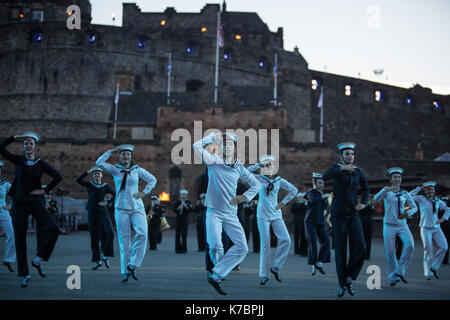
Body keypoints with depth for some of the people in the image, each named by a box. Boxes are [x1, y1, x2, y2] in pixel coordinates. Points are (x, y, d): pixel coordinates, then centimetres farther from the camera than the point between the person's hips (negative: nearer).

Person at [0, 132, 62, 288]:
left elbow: (58, 177, 0)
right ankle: (24, 275, 10)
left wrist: (45, 190, -4)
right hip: (19, 203, 0)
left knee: (53, 228, -23)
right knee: (20, 238, 1)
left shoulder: (40, 163, 3)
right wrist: (15, 137, -7)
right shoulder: (18, 160, 5)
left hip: (36, 202, 0)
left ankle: (38, 260, -9)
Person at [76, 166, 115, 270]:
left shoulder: (105, 186, 6)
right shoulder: (89, 185, 5)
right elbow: (78, 180, -12)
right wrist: (88, 171, -16)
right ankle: (98, 261, 10)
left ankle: (105, 256, -5)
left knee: (109, 233, -21)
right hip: (92, 214, 1)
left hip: (103, 213, -1)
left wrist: (108, 201, -8)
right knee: (94, 238, 2)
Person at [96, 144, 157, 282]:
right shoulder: (115, 169, 6)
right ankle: (125, 272, 7)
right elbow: (99, 163, -7)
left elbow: (152, 179, 16)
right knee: (124, 241, -1)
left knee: (142, 233, -21)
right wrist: (111, 151, -4)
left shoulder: (137, 170, 9)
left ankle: (133, 265, -9)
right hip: (121, 209, -1)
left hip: (137, 207, 1)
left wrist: (143, 193, 4)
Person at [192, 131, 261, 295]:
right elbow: (197, 146, -17)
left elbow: (257, 184, 17)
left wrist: (244, 197, 1)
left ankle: (216, 276, -5)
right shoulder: (214, 161, -1)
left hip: (231, 214, 4)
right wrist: (214, 136, -6)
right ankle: (219, 274, 8)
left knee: (242, 247, -10)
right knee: (216, 247, -20)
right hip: (214, 212, -4)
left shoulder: (239, 167, 10)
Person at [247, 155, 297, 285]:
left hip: (276, 214, 3)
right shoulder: (259, 178, 2)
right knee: (265, 244, -4)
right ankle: (264, 275, 4)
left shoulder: (279, 180, 8)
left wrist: (283, 203, 8)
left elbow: (294, 190, 16)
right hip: (263, 214, -3)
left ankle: (275, 267, 3)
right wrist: (258, 165, -9)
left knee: (286, 240, -12)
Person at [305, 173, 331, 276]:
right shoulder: (310, 192, -9)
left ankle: (319, 263, -1)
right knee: (312, 244, -10)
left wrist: (325, 210, 13)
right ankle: (314, 266, 1)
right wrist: (324, 196, -28)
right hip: (310, 222, -6)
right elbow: (312, 200, -31)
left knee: (326, 242, -10)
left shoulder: (321, 193, 11)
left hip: (320, 223, 6)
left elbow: (325, 202, 30)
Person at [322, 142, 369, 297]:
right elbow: (325, 177, -26)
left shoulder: (358, 171, 8)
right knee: (340, 250, -1)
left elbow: (366, 188, 24)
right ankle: (342, 285, 9)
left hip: (353, 215, 3)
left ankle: (349, 278, 1)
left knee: (359, 247, -14)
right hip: (338, 215, -3)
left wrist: (363, 203, 7)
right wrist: (342, 168, -40)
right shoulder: (336, 169, -3)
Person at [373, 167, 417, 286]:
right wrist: (386, 189, -34)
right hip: (389, 226, -2)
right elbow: (376, 198, -18)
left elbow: (414, 207, 15)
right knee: (390, 252, -3)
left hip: (402, 225, 2)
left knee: (410, 245, -21)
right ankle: (393, 277, 12)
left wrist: (407, 213, -7)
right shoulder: (386, 191, 1)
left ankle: (400, 271, -8)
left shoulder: (405, 193, 9)